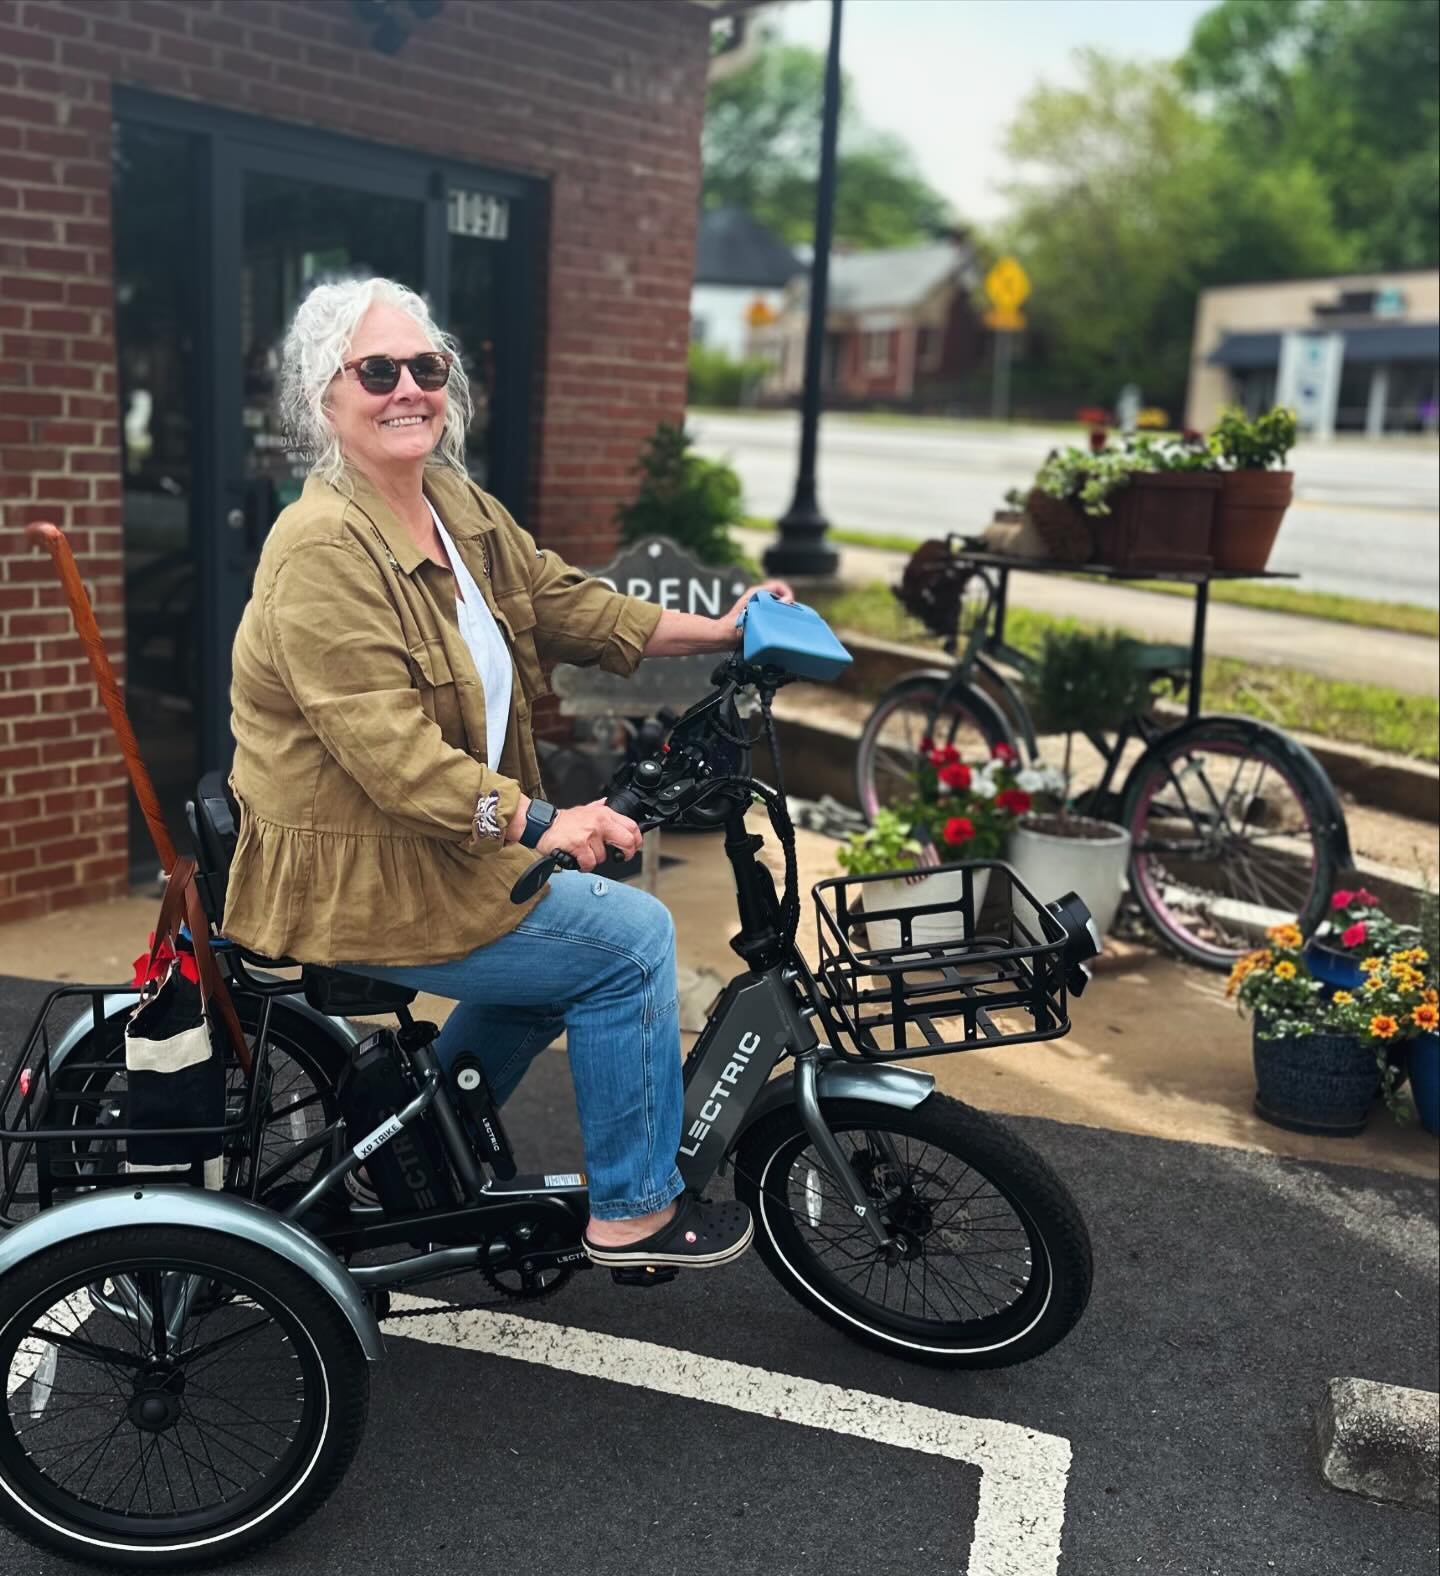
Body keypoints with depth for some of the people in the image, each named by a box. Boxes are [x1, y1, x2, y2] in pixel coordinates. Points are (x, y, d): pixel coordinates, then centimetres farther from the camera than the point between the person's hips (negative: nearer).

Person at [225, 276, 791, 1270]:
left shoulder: (460, 509, 6)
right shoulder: (323, 550, -22)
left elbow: (561, 601, 10)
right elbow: (389, 749, -28)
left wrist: (713, 632, 4)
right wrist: (539, 823, -28)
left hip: (433, 842, 10)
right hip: (351, 879, -10)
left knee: (565, 940, 26)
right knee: (628, 936, -10)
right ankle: (634, 1211, 6)